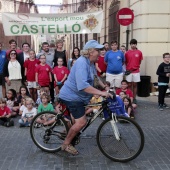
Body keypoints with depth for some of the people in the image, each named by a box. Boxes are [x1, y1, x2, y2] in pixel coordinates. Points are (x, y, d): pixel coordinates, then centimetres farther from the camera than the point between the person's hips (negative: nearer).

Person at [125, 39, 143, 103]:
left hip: (136, 71, 0)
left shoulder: (139, 52, -1)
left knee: (135, 85, 7)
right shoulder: (127, 53, -2)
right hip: (129, 71, 0)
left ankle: (134, 98, 15)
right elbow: (125, 62, 8)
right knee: (129, 85, 6)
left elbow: (140, 61, 10)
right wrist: (128, 68, 5)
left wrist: (137, 66, 7)